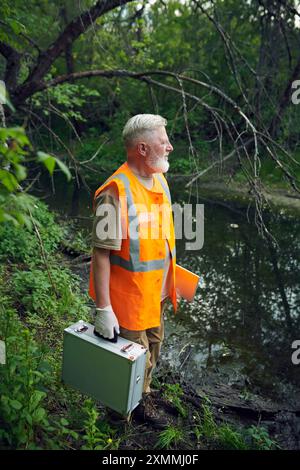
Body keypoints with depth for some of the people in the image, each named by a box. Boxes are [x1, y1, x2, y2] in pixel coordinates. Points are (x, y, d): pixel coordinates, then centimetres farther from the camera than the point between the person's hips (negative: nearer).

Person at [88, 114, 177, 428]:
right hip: (129, 295, -8)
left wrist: (169, 274, 19)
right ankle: (136, 403, 43)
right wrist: (103, 308, -24)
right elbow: (101, 253, -26)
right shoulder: (116, 192, -27)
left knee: (153, 345, 26)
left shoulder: (159, 180, 1)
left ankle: (144, 392, 53)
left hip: (156, 292, 8)